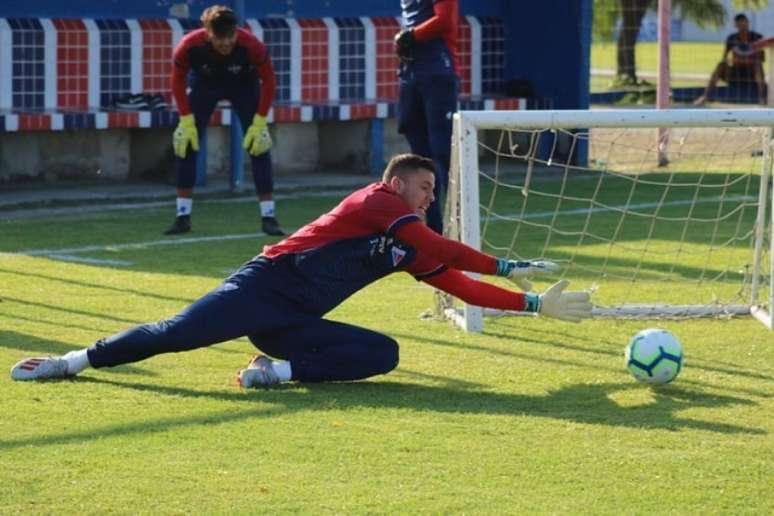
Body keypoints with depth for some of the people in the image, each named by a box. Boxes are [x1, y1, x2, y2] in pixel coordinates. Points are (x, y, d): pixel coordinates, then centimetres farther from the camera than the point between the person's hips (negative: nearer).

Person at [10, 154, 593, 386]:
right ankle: (75, 361, -6)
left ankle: (280, 370, -15)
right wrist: (508, 267, -12)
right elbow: (444, 249, -15)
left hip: (295, 324, 7)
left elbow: (463, 286, 18)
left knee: (384, 353, -13)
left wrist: (538, 304, 14)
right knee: (178, 333, -23)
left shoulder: (410, 251, 20)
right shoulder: (378, 202, -3)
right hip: (267, 284, -7)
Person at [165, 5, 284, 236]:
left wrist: (259, 123, -22)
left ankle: (268, 216, -4)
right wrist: (187, 121, -19)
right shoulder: (189, 47, -35)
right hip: (204, 83, 1)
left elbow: (268, 81, -21)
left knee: (258, 145, -11)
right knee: (185, 142, -9)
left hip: (244, 84, -1)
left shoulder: (251, 46, -38)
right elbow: (178, 82, -16)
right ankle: (183, 217, -1)